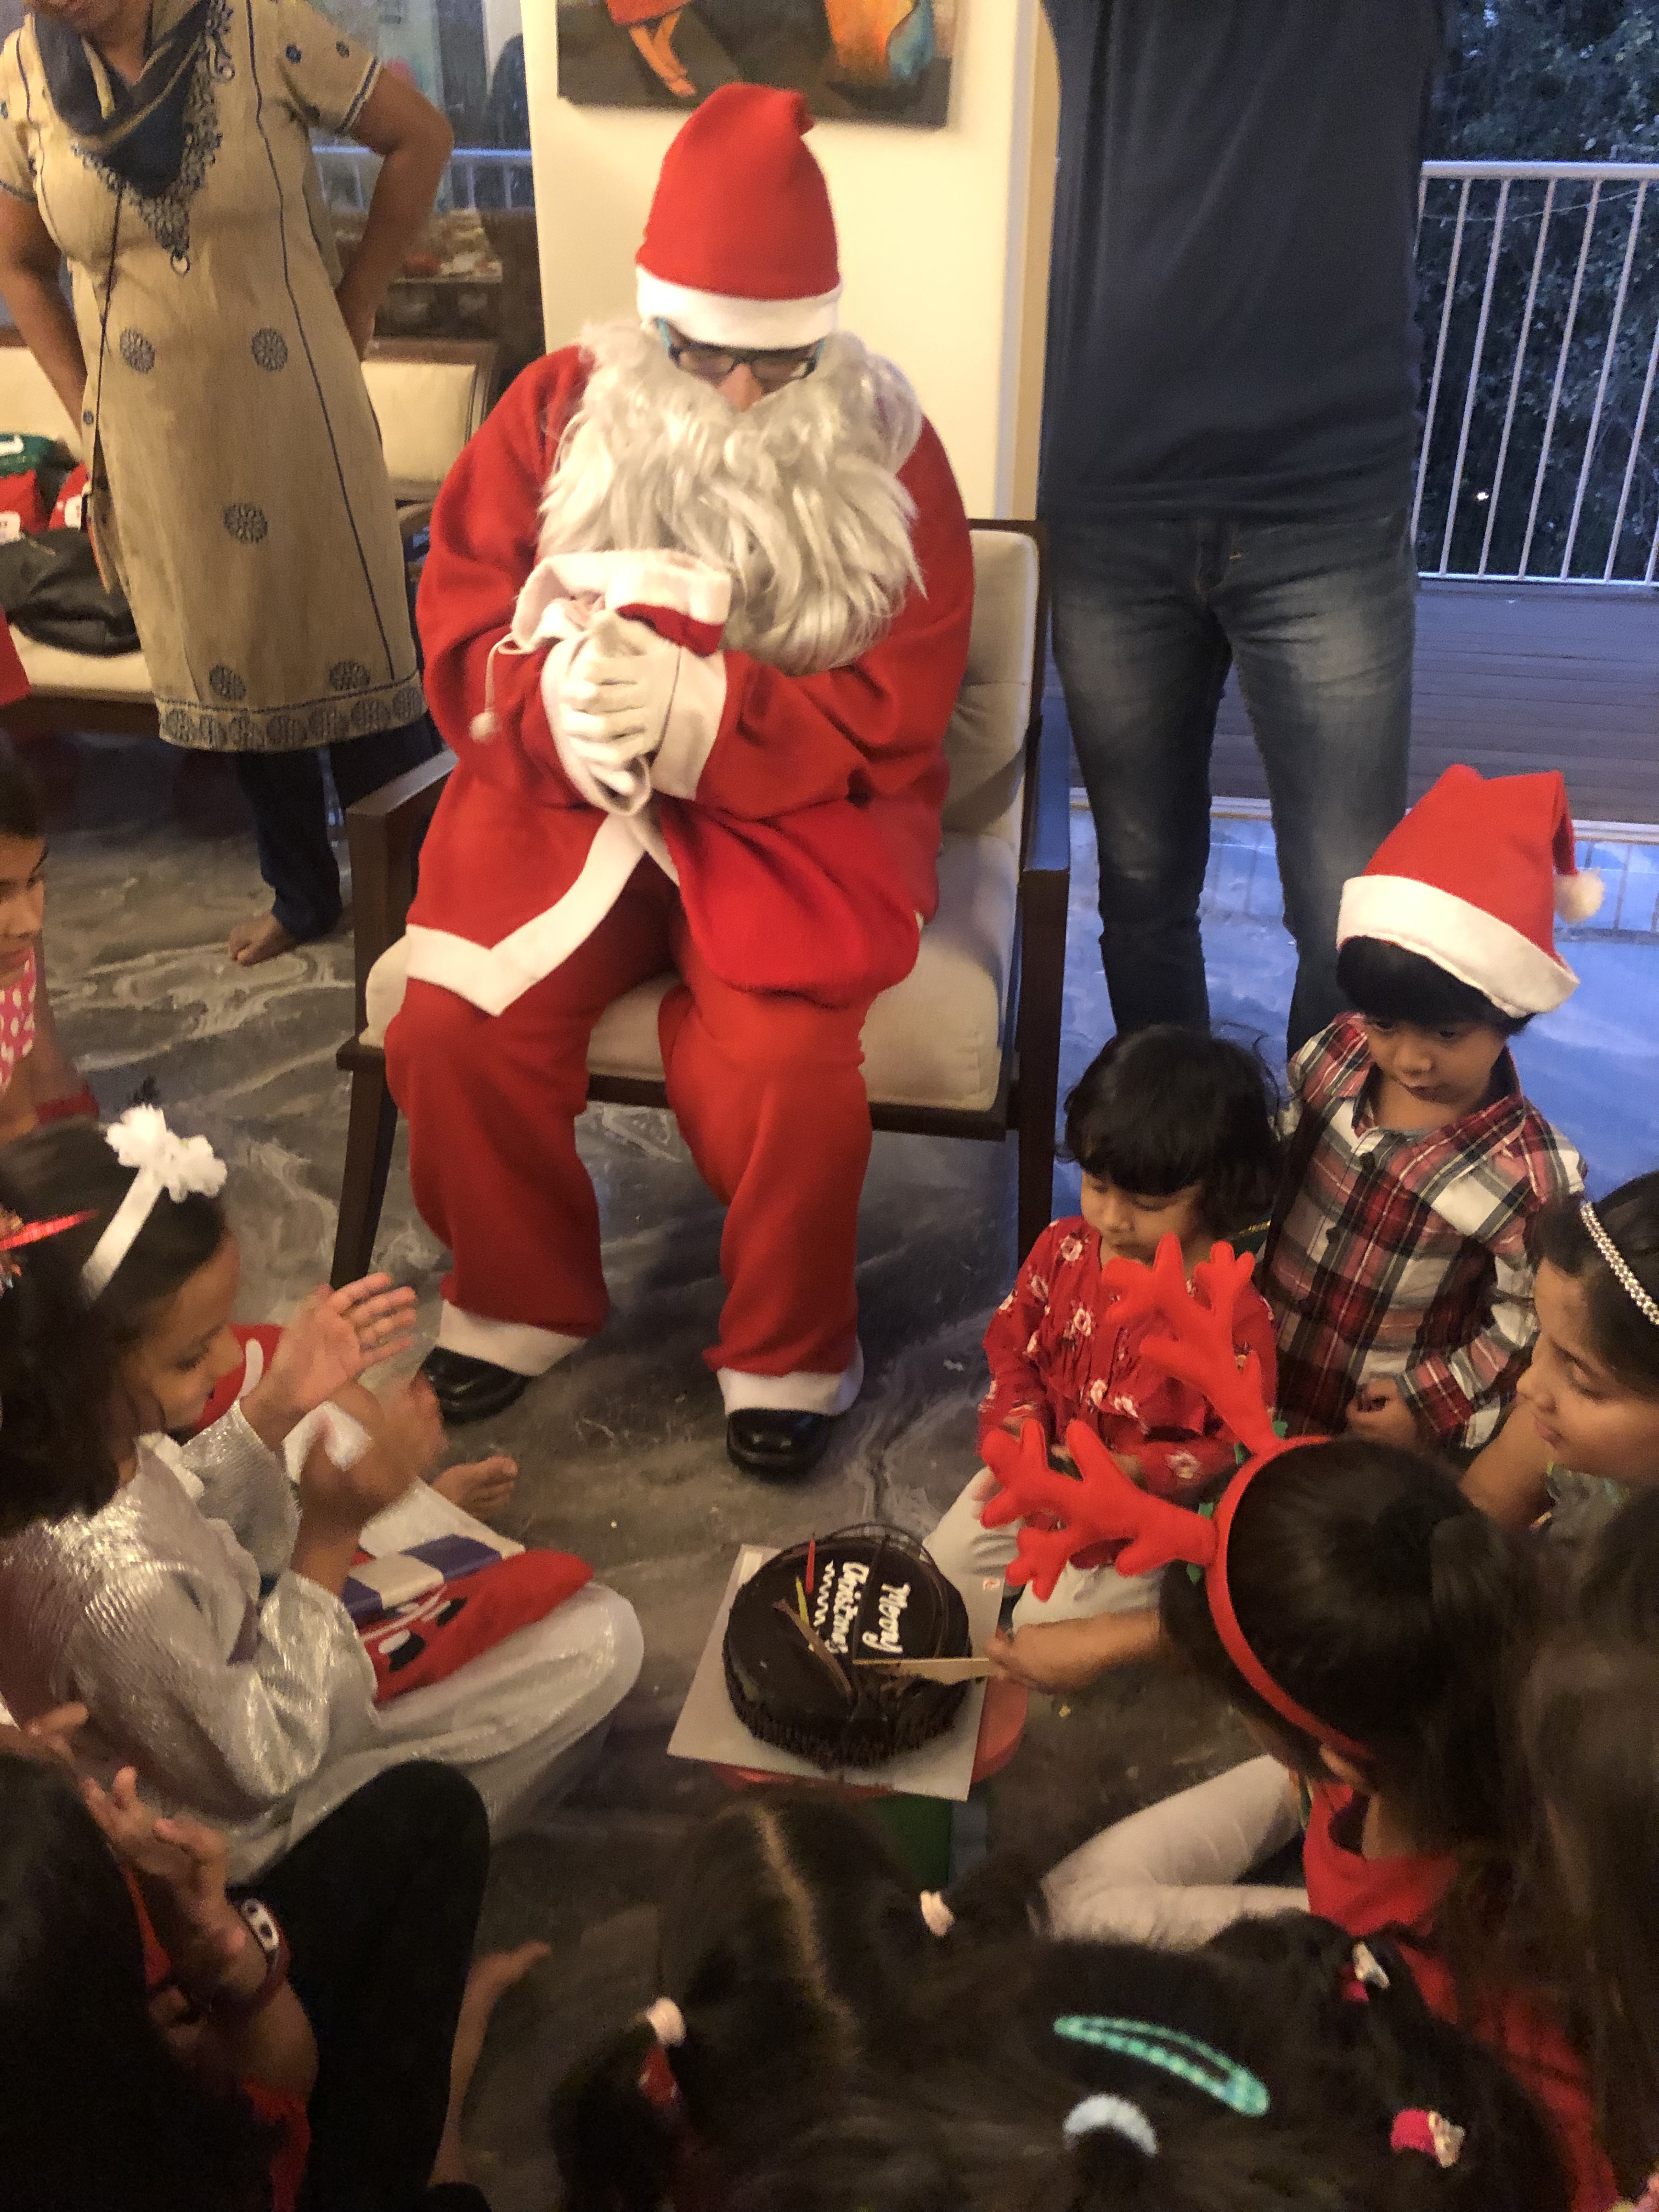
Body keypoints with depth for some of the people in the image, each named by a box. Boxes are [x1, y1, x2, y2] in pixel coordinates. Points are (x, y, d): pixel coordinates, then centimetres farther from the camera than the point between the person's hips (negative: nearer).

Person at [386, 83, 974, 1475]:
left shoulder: (887, 449, -1)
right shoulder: (559, 410, 4)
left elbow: (902, 706, -7)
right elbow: (460, 624, 2)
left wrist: (699, 711, -23)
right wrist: (564, 697, -21)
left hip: (796, 813, -2)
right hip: (568, 798, 3)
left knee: (785, 1071, -27)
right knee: (455, 1033, -19)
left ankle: (789, 1352, 3)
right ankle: (521, 1304, 11)